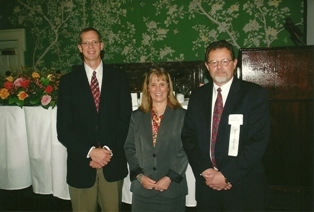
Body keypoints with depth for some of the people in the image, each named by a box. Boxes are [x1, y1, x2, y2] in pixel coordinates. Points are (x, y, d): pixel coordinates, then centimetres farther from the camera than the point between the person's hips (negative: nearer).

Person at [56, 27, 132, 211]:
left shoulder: (119, 78, 4)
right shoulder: (68, 81, 1)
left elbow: (125, 119, 0)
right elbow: (64, 128, -3)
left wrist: (109, 150, -11)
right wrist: (90, 152, -13)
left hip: (113, 162, 1)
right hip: (81, 163, 0)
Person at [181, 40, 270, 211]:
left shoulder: (255, 94, -6)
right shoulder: (198, 96, 5)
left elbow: (258, 140, -12)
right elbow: (188, 136, 3)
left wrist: (226, 175, -15)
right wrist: (205, 170, -10)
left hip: (243, 186, -3)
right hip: (206, 184, 3)